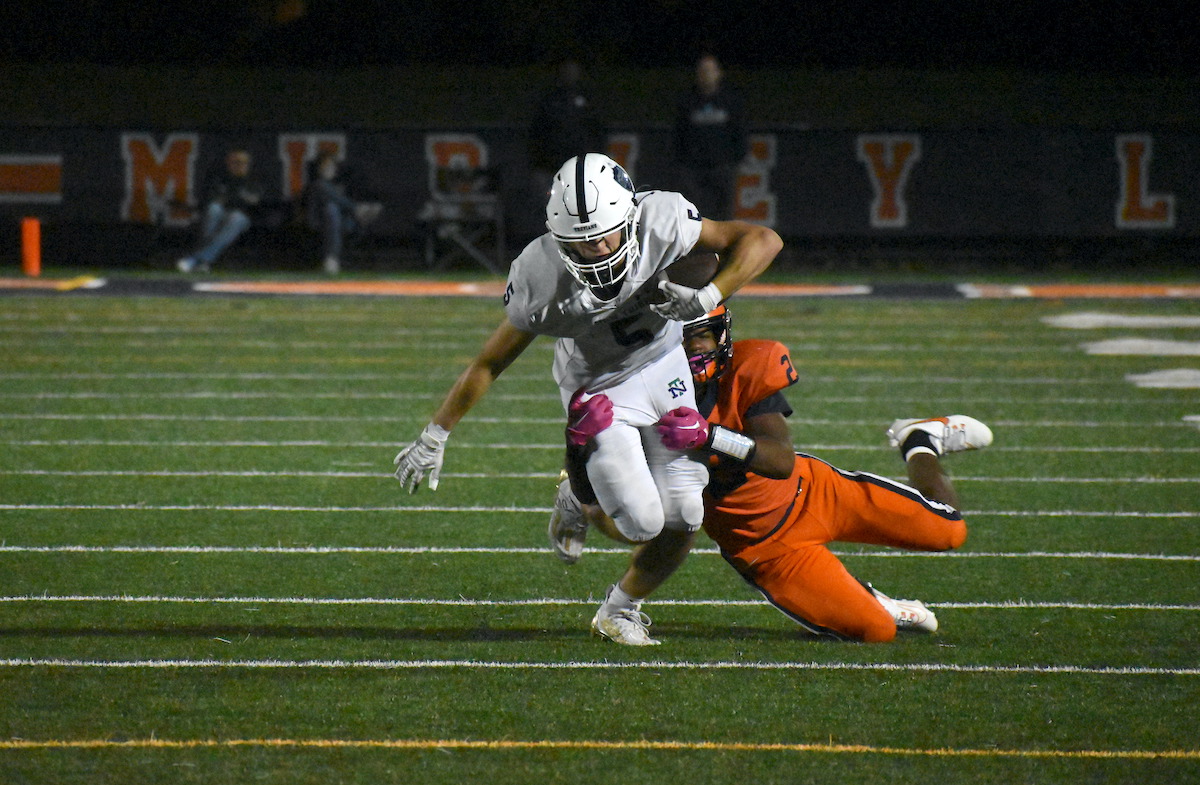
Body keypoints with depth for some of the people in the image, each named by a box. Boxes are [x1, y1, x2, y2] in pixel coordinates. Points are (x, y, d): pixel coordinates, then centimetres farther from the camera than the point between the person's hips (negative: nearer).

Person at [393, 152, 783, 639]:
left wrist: (705, 300, -32)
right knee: (641, 522, -15)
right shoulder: (539, 277, -31)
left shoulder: (661, 221, -29)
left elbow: (763, 241, -19)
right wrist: (435, 435, -13)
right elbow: (489, 363, -18)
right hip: (599, 388, -3)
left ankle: (621, 608, 24)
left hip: (664, 364, 3)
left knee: (681, 517, -4)